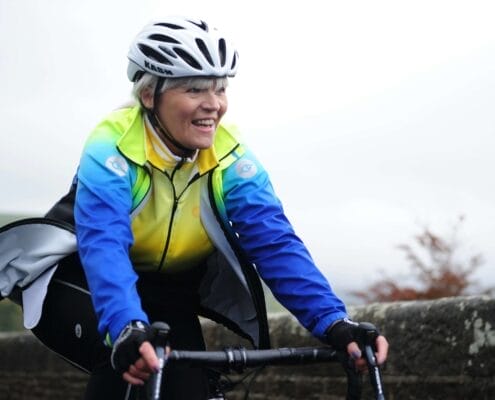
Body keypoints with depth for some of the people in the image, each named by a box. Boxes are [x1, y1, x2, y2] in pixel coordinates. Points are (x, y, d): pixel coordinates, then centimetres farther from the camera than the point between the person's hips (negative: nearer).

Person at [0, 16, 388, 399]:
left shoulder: (228, 155, -17)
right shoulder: (113, 145, -27)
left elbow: (275, 241, -25)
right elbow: (104, 244, -41)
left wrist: (333, 321, -40)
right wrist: (127, 328, -60)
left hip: (166, 290, 4)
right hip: (85, 281, -4)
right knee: (130, 362, -31)